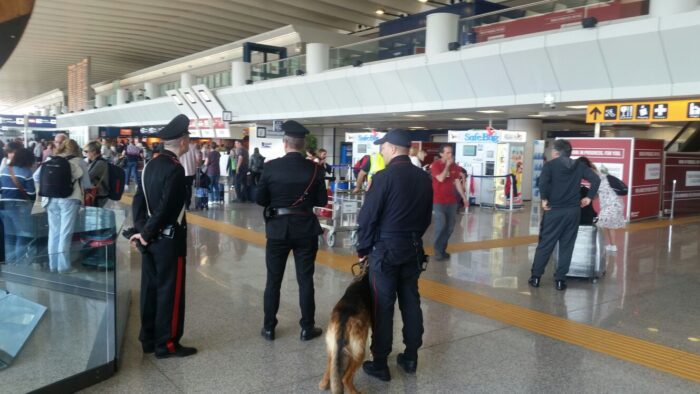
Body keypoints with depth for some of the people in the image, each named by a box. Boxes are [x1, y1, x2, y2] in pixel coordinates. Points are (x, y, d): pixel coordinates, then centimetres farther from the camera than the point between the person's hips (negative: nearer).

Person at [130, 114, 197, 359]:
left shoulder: (151, 164, 8)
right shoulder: (175, 168, -18)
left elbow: (139, 200, 6)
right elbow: (166, 207, -23)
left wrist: (140, 229, 1)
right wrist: (145, 234, -12)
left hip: (151, 238, 9)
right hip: (169, 239, -8)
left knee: (150, 288, 14)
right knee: (170, 291, 2)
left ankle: (149, 339, 26)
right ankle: (167, 344, 11)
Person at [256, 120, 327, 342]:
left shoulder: (271, 166, -9)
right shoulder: (314, 169, -7)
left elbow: (260, 199, -4)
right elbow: (322, 201, -2)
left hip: (277, 230, 0)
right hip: (306, 230, 0)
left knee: (273, 280, 11)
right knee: (305, 279, 9)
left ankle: (269, 327, 19)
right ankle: (307, 327, 17)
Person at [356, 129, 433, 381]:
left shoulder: (385, 177, -15)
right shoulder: (424, 178, 4)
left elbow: (367, 217, -13)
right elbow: (427, 216, 10)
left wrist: (363, 248, -1)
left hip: (386, 249, -6)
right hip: (413, 248, 6)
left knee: (383, 306, 2)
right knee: (411, 302, 14)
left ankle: (380, 363, 10)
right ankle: (410, 357, 25)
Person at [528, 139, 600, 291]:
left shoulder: (550, 165, -3)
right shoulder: (579, 166, 9)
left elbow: (543, 181, -21)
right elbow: (596, 179, 0)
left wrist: (544, 199, -11)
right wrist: (589, 197, 6)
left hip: (554, 210, -3)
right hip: (573, 211, 3)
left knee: (545, 244, 6)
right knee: (566, 246, 9)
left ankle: (536, 277, 11)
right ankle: (560, 280, 11)